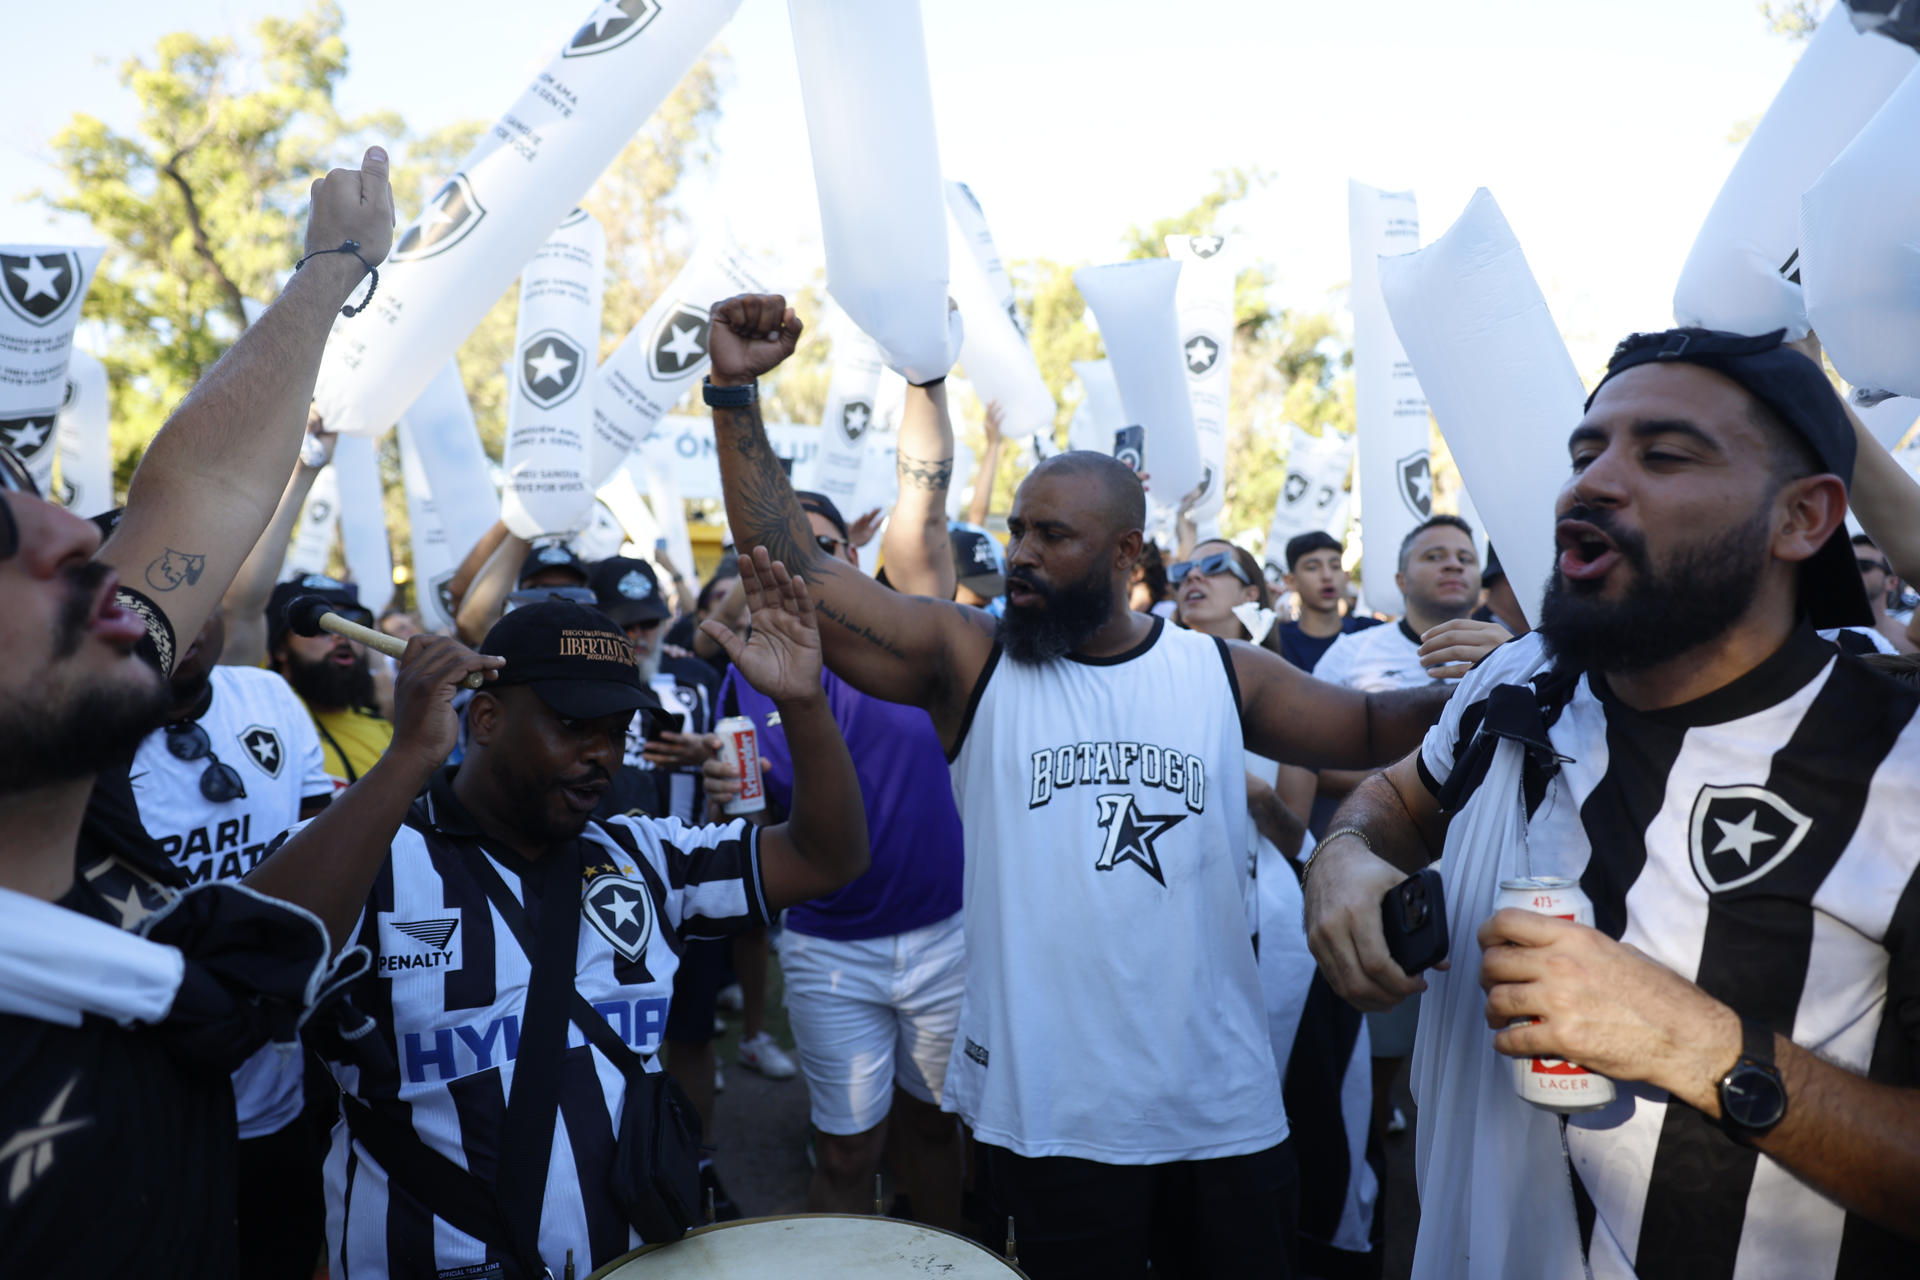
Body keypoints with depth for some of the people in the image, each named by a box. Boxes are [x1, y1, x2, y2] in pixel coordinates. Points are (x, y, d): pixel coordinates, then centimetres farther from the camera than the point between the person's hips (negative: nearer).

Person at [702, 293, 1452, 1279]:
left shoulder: (1222, 673, 0)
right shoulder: (968, 660, -5)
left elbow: (1366, 728, 10)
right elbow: (792, 570, -10)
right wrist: (736, 393, -16)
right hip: (1050, 1114, -1)